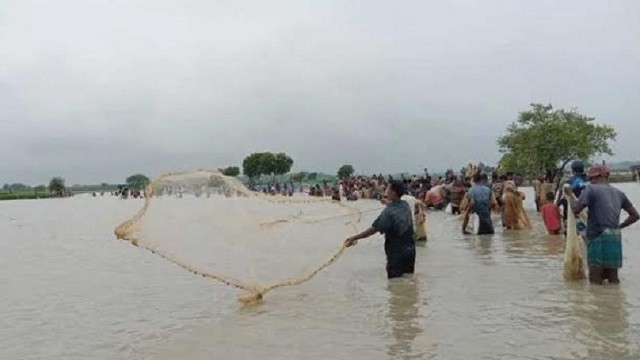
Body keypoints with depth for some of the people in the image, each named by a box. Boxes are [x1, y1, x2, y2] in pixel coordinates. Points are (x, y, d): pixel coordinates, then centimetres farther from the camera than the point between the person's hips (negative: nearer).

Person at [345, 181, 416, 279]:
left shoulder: (389, 211, -20)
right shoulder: (405, 205, 0)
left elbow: (373, 229, -21)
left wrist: (354, 238, -18)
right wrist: (389, 203, 26)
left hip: (396, 253, -7)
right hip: (410, 250, 7)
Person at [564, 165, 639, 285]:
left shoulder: (591, 189, -4)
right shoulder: (619, 193, 16)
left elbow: (575, 209, -14)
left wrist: (570, 194, 2)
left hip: (598, 239, -6)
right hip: (615, 239, 6)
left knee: (595, 281, -2)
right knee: (613, 280, 14)